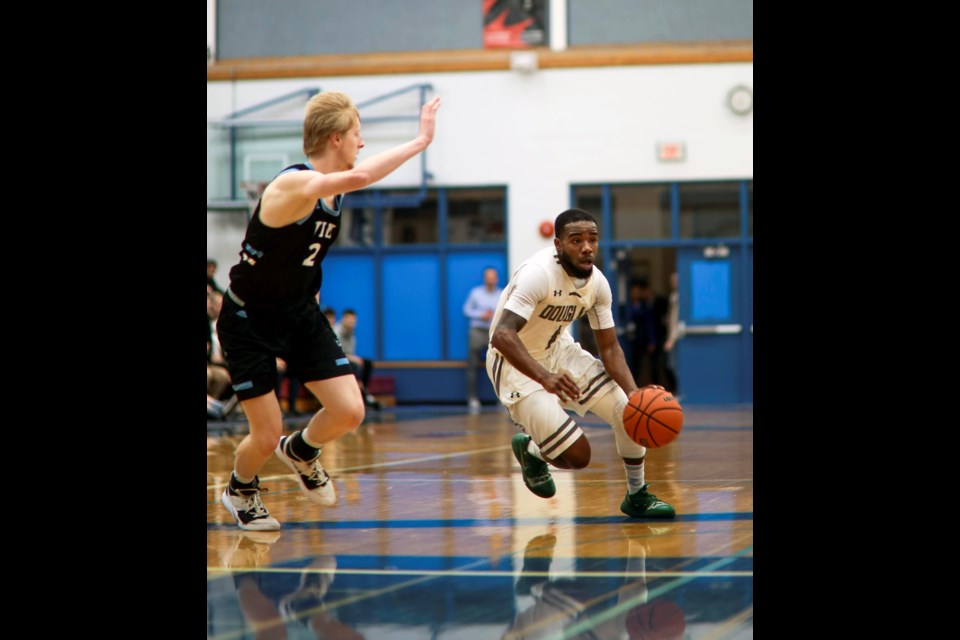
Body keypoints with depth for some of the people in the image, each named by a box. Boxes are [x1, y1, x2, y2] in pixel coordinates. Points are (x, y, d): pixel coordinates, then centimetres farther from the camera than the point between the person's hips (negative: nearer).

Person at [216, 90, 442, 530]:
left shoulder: (334, 192, 0)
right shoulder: (292, 185, -29)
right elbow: (360, 176, -47)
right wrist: (421, 140, -41)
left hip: (300, 315, 7)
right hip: (248, 323, -7)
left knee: (349, 412, -7)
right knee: (267, 437, -4)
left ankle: (301, 453, 27)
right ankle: (239, 490, 30)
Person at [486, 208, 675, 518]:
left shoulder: (597, 283, -7)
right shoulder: (538, 273, -30)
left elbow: (609, 347, -1)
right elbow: (502, 335, -40)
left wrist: (635, 396, -17)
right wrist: (545, 378, -54)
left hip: (558, 350, 7)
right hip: (517, 363, -7)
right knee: (577, 455, -15)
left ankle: (637, 496, 18)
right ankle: (529, 449, 21)